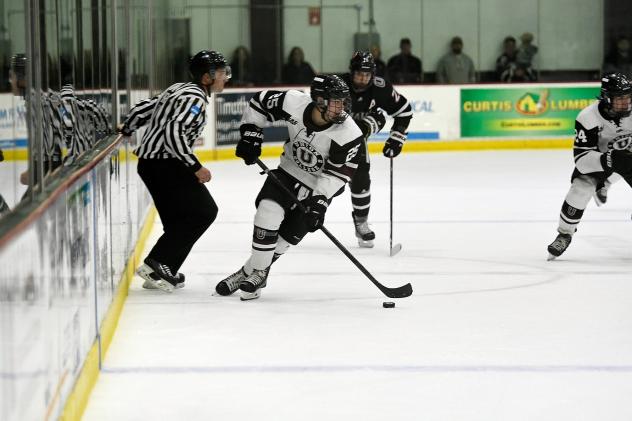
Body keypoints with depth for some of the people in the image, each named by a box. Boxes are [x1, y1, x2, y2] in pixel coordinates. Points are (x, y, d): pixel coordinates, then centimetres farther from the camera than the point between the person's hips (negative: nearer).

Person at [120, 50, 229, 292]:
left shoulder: (179, 90, 15)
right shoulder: (195, 97, -14)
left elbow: (143, 109, 22)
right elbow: (173, 133, -25)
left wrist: (126, 130, 37)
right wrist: (196, 167, -22)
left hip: (151, 163, 10)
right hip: (164, 165, -10)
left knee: (178, 219, 13)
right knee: (203, 212, -6)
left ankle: (161, 272, 11)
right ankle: (155, 265, -10)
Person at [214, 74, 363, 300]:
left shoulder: (349, 134, -28)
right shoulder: (294, 103, -23)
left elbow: (336, 173, -23)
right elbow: (260, 102, -5)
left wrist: (320, 201, -29)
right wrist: (250, 135, -8)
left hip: (319, 186, -2)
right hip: (289, 170, 2)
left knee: (288, 234, -6)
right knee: (268, 213, -18)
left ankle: (256, 273, 15)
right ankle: (256, 272, -2)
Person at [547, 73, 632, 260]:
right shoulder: (588, 117, -30)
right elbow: (581, 158, -30)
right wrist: (607, 160, -48)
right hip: (598, 157, -2)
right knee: (580, 188, -22)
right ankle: (564, 234, -3)